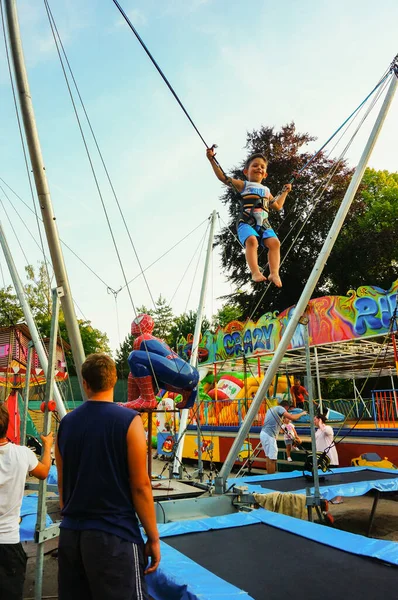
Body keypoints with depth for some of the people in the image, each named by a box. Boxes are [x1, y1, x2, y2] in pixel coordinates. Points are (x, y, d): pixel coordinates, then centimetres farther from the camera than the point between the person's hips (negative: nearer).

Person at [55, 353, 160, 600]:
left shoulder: (66, 423, 3)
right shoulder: (128, 420, -13)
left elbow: (63, 485, 12)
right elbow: (140, 486, -13)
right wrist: (153, 537, -3)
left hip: (70, 534, 6)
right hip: (113, 535, -5)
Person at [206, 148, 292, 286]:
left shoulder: (266, 190, 32)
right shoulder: (243, 185, 18)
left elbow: (277, 206, 42)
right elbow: (223, 177, 9)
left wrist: (284, 192, 43)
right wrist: (212, 160, 1)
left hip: (264, 223, 4)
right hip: (246, 222, -4)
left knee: (274, 242, -24)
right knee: (251, 240, -35)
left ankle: (274, 273, -32)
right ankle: (255, 272, -44)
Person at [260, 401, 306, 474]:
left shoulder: (271, 408, 21)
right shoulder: (280, 408, -5)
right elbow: (292, 418, -14)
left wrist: (286, 415, 35)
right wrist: (302, 413, 2)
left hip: (264, 434, 10)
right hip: (269, 435, -10)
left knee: (268, 456, 15)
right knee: (272, 458, -6)